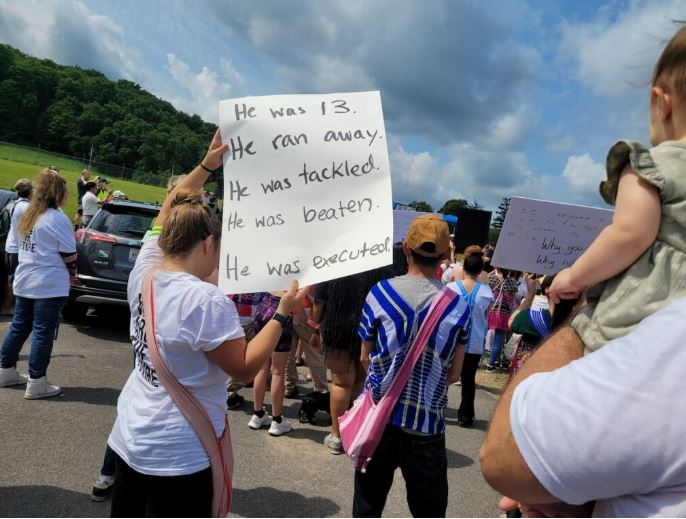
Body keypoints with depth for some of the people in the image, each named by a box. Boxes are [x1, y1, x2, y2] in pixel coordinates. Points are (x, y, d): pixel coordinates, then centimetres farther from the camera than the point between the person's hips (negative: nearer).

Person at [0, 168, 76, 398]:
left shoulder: (27, 215, 11)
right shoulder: (58, 219, -15)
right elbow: (70, 257, -14)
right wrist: (71, 270, 9)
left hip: (24, 282, 8)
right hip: (49, 286, -8)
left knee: (19, 327, 18)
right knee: (43, 333, -1)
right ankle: (36, 383, 5)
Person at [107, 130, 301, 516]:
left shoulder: (144, 273, -5)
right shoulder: (207, 301, -27)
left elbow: (170, 215, 9)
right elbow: (246, 367, -19)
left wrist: (207, 166, 6)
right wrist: (284, 312, -14)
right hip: (179, 455, -7)